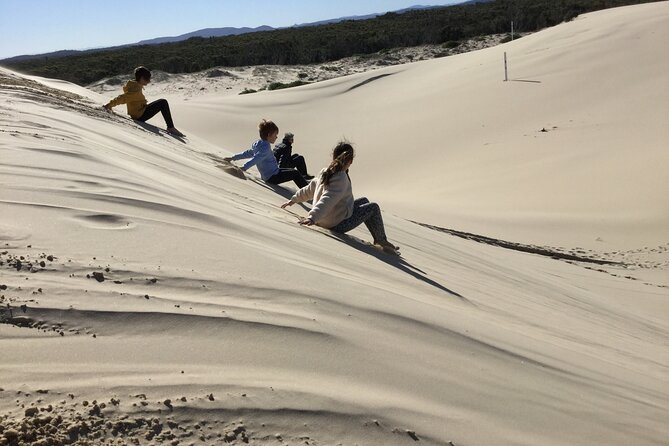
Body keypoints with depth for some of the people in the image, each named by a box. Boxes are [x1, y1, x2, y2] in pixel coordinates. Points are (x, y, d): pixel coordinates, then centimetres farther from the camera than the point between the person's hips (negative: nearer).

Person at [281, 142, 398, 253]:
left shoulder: (325, 172, 0)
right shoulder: (341, 178, -25)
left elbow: (310, 189, 10)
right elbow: (327, 200, -35)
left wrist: (294, 199, 24)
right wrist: (313, 218, -44)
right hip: (338, 225, -9)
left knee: (363, 201, 22)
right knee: (373, 207, 2)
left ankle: (377, 239, 29)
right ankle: (383, 242, 18)